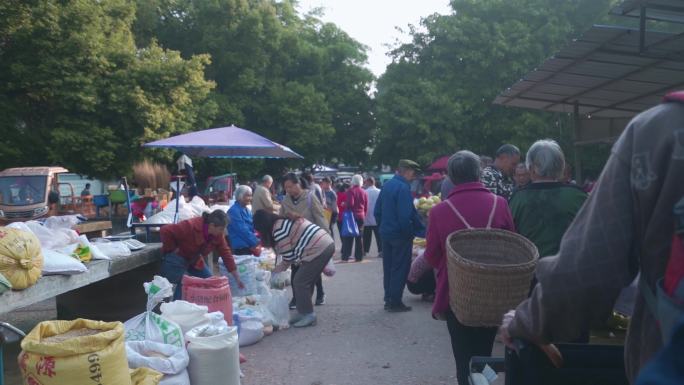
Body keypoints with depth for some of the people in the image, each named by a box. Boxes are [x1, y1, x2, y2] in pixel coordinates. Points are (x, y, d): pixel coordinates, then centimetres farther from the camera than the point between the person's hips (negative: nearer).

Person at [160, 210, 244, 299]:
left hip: (194, 259, 7)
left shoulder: (218, 235, -13)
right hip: (177, 257, -7)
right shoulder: (191, 226, -33)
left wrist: (237, 279, -9)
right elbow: (165, 231, -32)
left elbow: (226, 253, -9)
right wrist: (173, 249, -20)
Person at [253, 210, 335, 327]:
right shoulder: (285, 221, 18)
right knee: (308, 281, 17)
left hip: (318, 250, -10)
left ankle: (308, 315, 7)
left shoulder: (278, 230, -11)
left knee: (300, 282, 0)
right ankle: (303, 312, 26)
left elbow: (289, 257, -7)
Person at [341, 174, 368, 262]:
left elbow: (350, 203, -19)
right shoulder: (364, 192, 7)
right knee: (359, 237, 8)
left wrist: (344, 203, 0)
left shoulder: (351, 191, -9)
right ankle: (359, 256, 9)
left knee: (348, 236, 0)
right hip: (361, 216, 4)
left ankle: (345, 256, -3)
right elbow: (366, 206, 8)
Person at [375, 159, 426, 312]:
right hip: (400, 235, -8)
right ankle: (395, 302, 7)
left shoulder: (386, 185, 8)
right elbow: (405, 216, -24)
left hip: (386, 233, 8)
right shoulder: (403, 188, -19)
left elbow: (377, 211, 11)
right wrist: (411, 233, -12)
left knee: (388, 268, 15)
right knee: (400, 269, 2)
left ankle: (388, 299, 23)